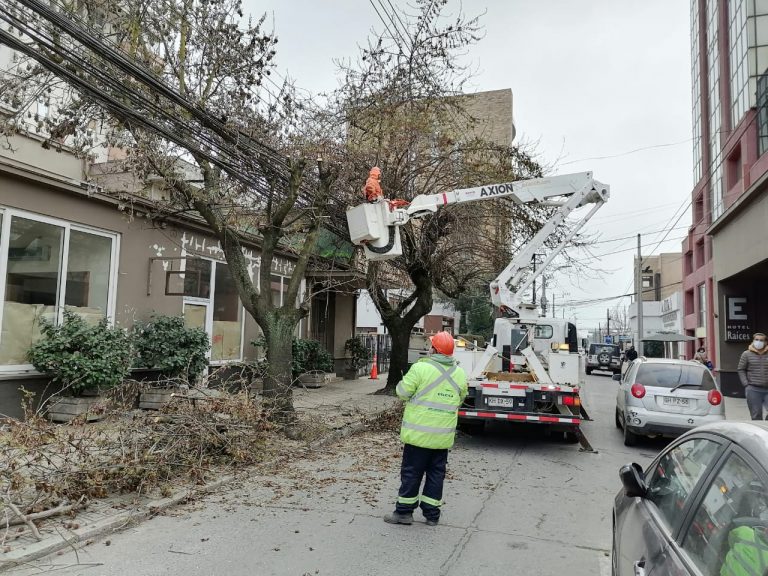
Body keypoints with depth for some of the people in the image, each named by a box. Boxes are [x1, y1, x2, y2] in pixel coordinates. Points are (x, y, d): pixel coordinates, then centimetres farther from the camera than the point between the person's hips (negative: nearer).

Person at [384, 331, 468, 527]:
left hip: (419, 433, -4)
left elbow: (402, 392, -11)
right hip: (444, 435, 5)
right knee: (436, 474, 15)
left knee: (411, 473, 7)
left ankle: (404, 511, 16)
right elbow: (460, 400, 13)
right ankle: (432, 514, 22)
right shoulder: (460, 374, 2)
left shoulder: (421, 368, -16)